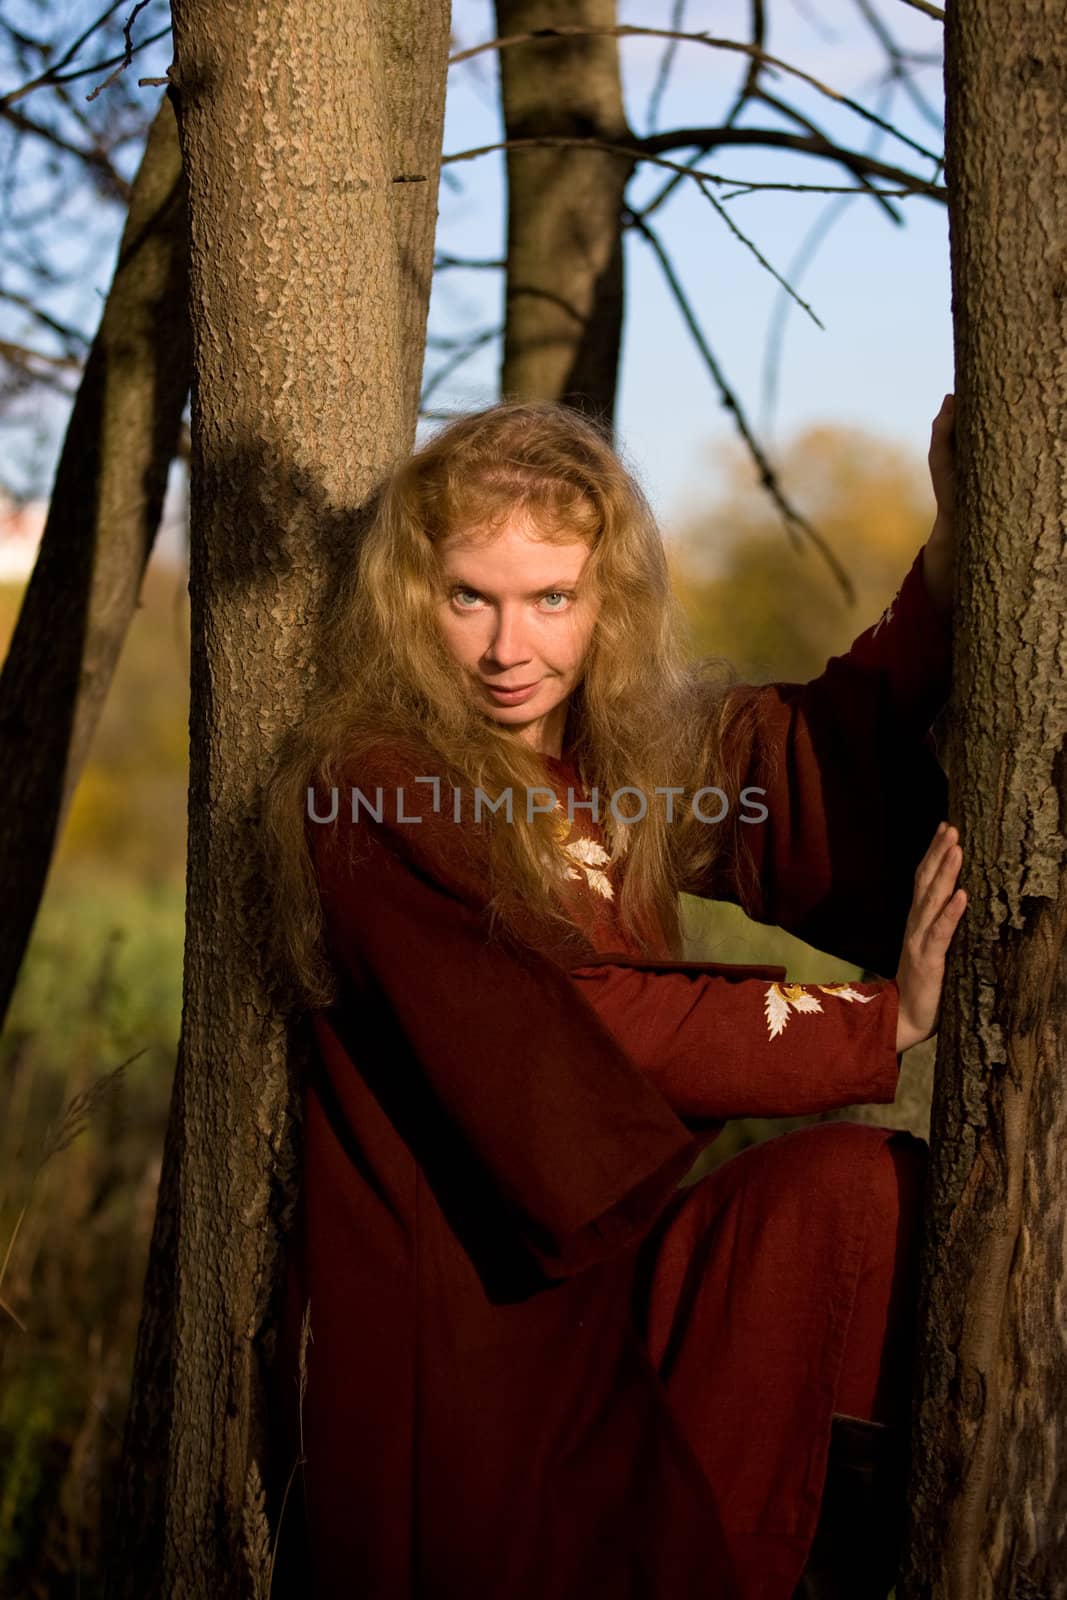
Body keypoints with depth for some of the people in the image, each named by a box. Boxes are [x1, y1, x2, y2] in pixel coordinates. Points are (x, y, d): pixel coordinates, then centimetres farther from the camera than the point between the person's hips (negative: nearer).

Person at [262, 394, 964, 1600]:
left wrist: (951, 544, 5)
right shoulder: (372, 792, -13)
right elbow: (592, 1032, -18)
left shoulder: (639, 757, 8)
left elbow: (831, 756, 18)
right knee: (849, 1190, -21)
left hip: (600, 1270, 7)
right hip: (460, 1334, -7)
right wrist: (880, 1020, -15)